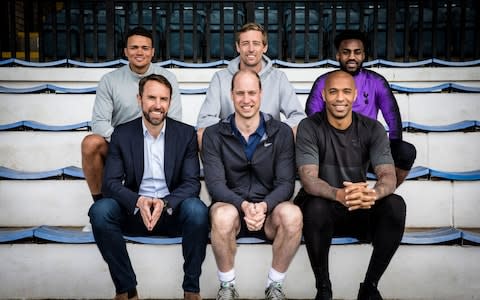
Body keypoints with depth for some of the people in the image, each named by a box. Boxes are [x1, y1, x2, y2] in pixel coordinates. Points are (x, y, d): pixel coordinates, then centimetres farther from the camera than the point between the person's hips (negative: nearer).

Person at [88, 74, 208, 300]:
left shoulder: (186, 134, 1)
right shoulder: (122, 134, 1)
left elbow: (192, 182, -5)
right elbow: (110, 182, -5)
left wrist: (165, 203, -25)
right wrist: (139, 202, -26)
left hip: (173, 213, -1)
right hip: (134, 213, 1)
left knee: (197, 210, -32)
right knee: (99, 210, -27)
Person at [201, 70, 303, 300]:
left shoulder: (281, 133, 2)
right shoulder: (214, 135, 0)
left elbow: (285, 183, -5)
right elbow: (215, 183, -10)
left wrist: (263, 206, -26)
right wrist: (243, 205, -28)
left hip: (268, 211, 1)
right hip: (231, 207, -1)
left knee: (292, 214, -32)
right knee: (223, 215, -36)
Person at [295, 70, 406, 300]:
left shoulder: (372, 129, -3)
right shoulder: (309, 127, -10)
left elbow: (388, 176, -15)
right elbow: (309, 179, -22)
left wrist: (372, 194, -40)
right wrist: (339, 194, -44)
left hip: (360, 211, 3)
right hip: (323, 208, -2)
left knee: (395, 205, -26)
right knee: (316, 207, -36)